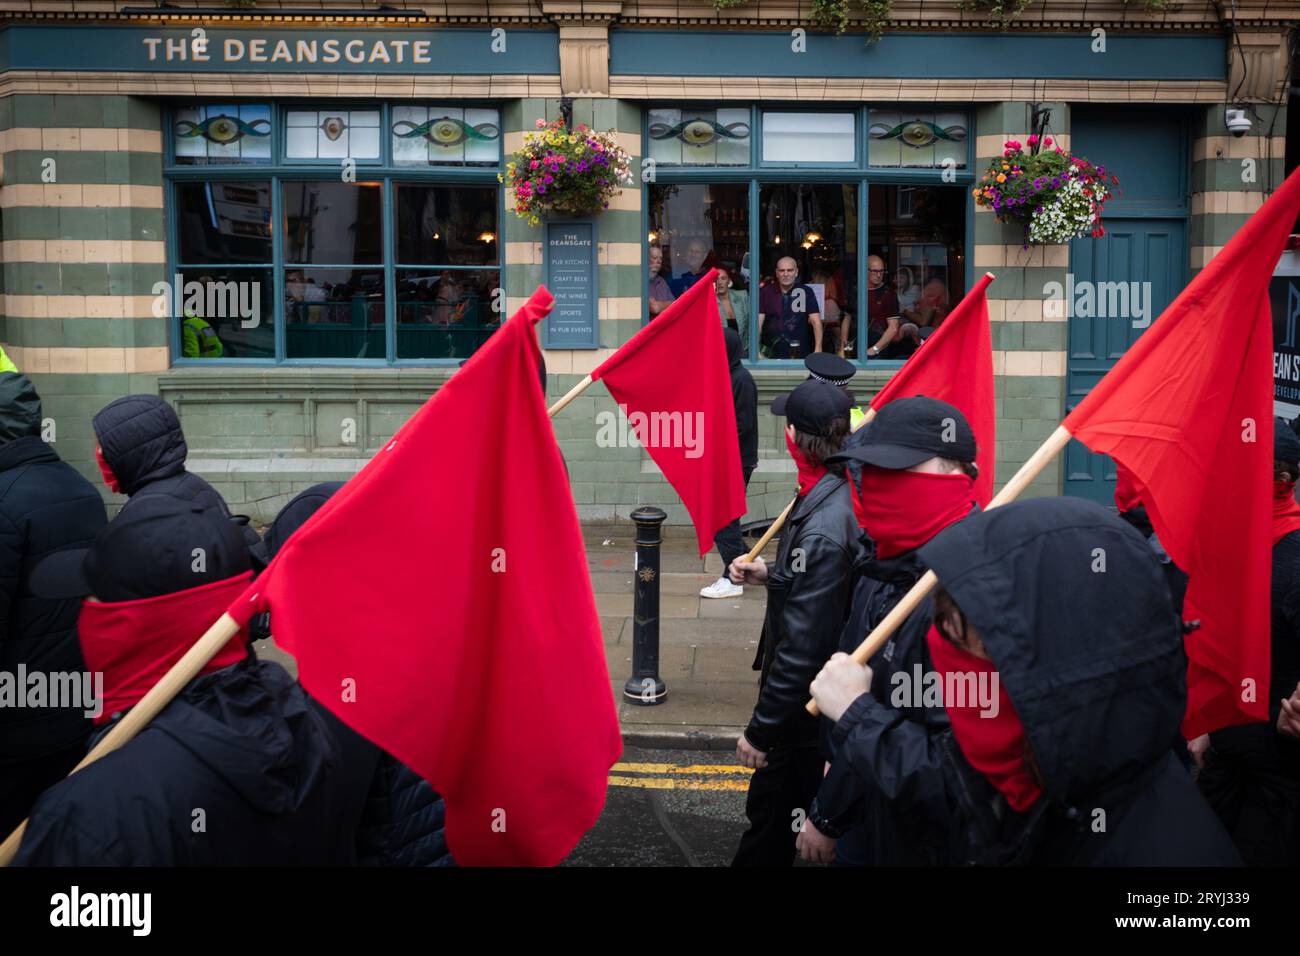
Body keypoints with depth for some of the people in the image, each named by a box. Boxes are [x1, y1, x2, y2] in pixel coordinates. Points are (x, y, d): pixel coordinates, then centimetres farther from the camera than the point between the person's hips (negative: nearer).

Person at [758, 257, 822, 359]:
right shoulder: (765, 292, 2)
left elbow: (816, 322, -2)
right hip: (771, 355, 0)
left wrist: (818, 350, -12)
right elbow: (758, 322, -2)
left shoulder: (806, 292, 1)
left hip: (801, 354, 0)